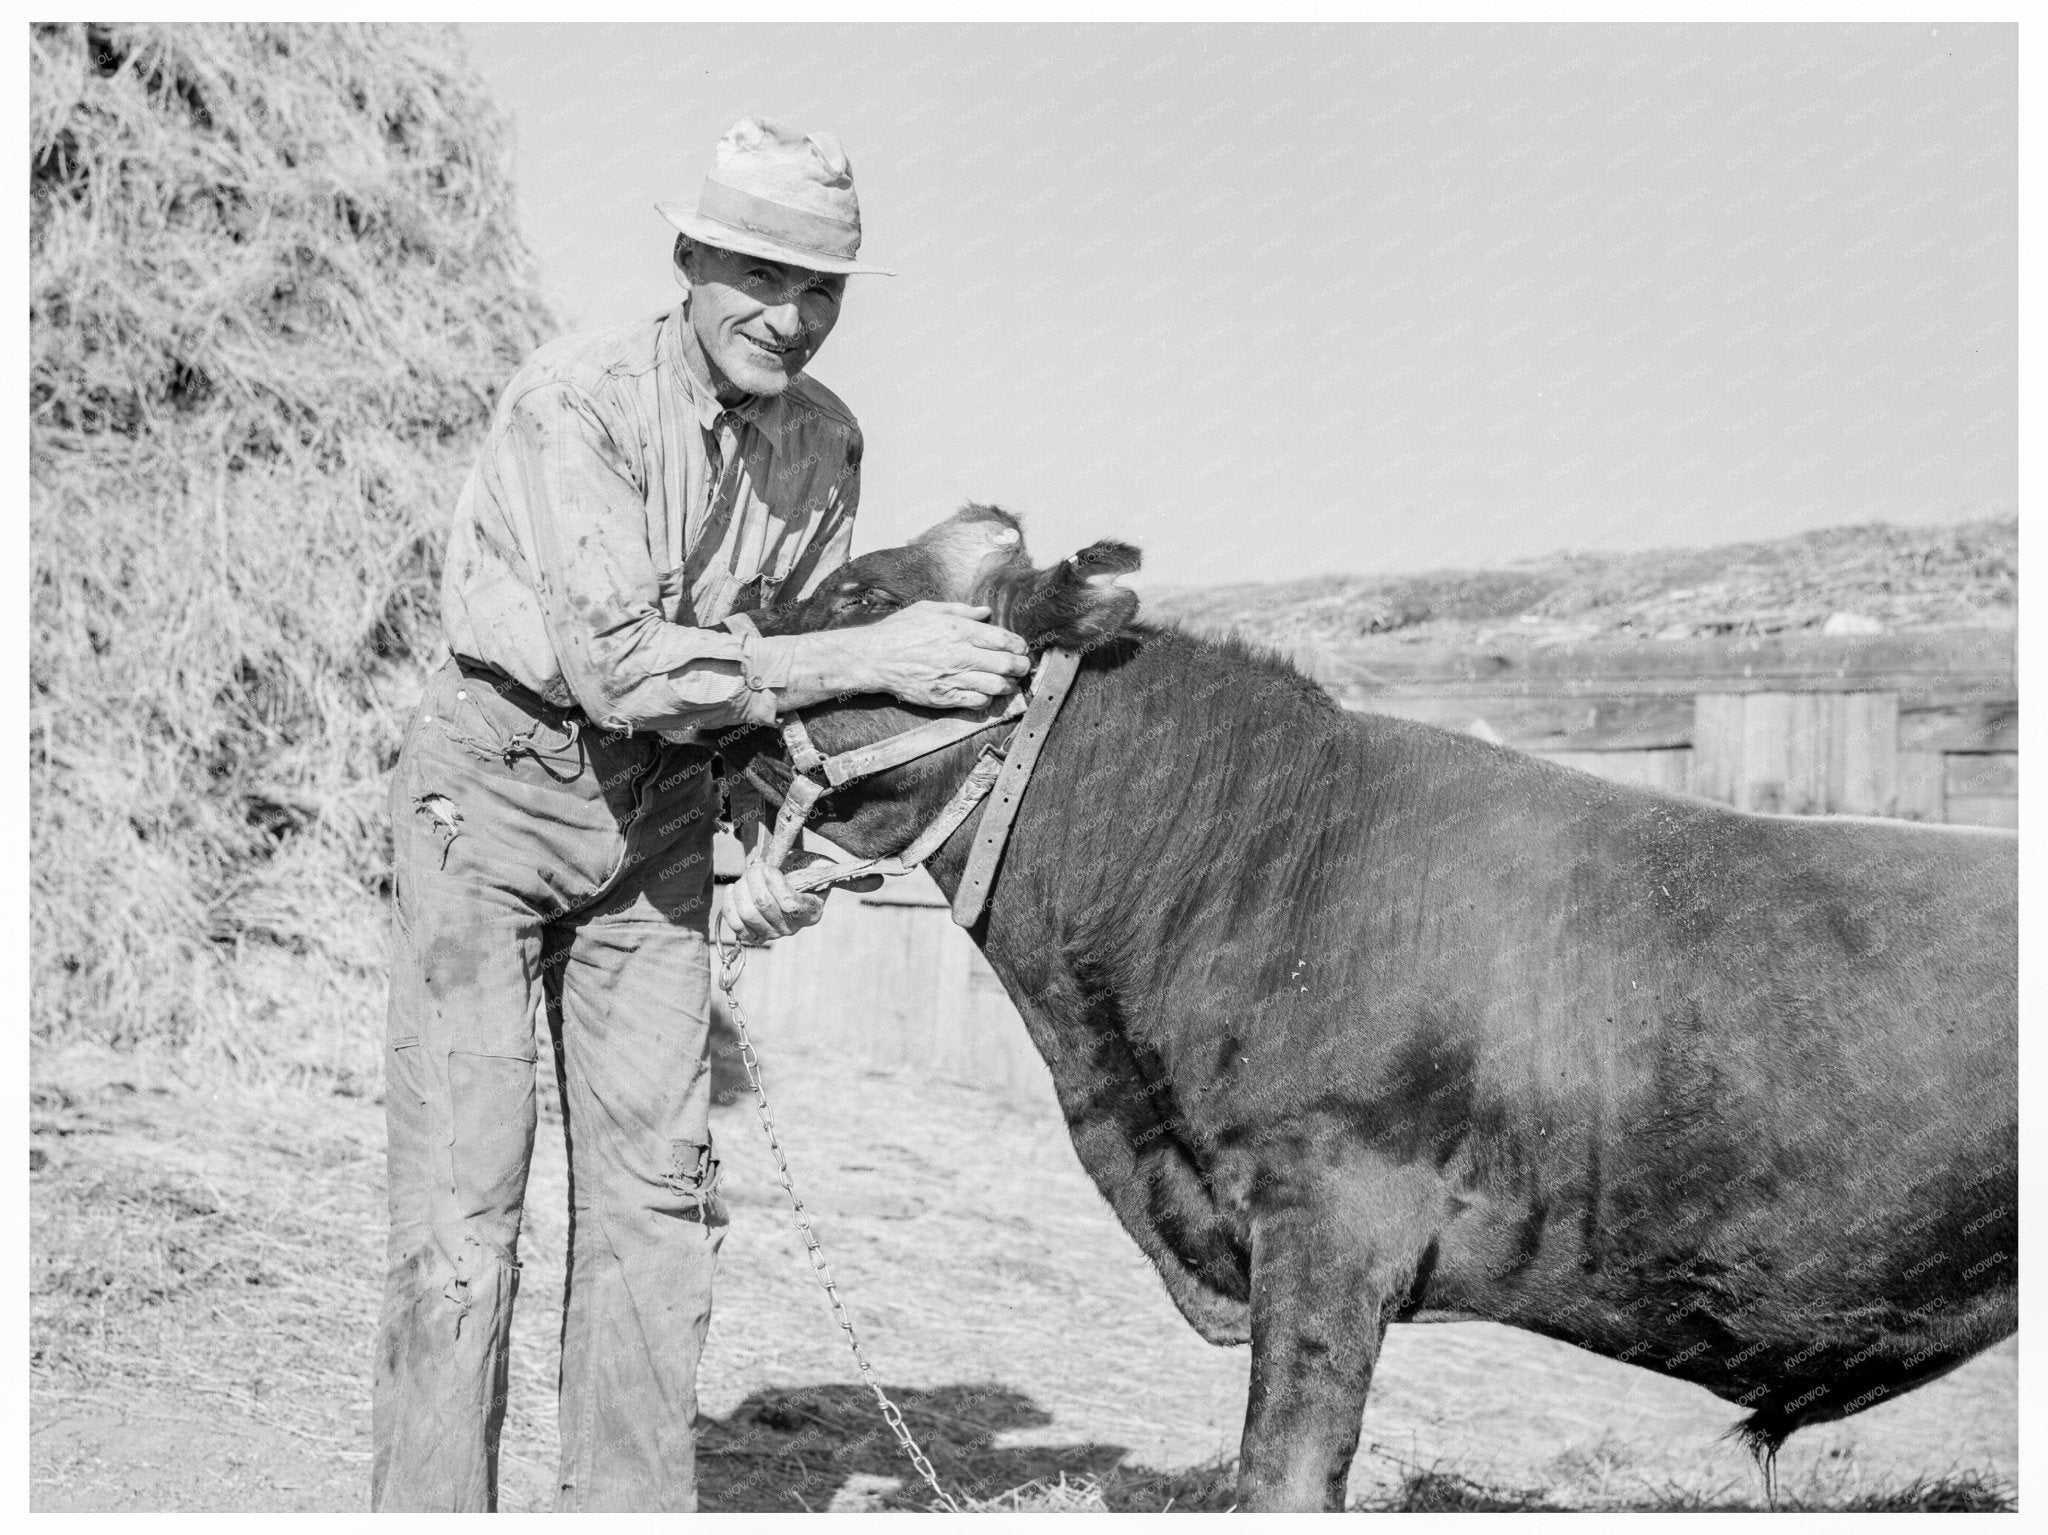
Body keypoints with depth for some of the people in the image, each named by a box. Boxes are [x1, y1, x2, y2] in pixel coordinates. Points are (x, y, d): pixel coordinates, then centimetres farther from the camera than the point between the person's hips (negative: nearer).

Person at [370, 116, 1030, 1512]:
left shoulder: (825, 444, -2)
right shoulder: (578, 400, -22)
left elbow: (788, 656, 8)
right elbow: (619, 661, -31)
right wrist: (871, 659, -34)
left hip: (657, 814, 6)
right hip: (496, 783, -5)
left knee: (658, 1184, 4)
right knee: (464, 1189, -7)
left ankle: (634, 1504, 13)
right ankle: (428, 1508, 2)